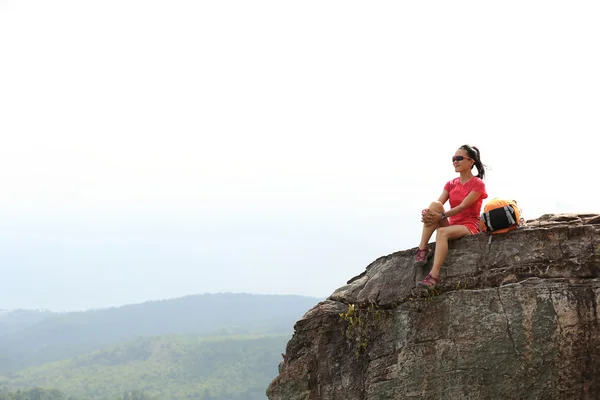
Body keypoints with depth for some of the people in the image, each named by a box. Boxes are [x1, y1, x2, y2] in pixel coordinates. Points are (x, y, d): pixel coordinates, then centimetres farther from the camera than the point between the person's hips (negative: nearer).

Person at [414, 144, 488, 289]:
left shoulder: (478, 184, -5)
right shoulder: (451, 184, 13)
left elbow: (462, 207, -18)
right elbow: (439, 205, -2)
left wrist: (441, 216, -29)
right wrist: (427, 213, -25)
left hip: (470, 226, -5)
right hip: (451, 225, 5)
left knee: (442, 232, -37)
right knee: (435, 204, -24)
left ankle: (434, 275, -46)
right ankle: (422, 249, -30)